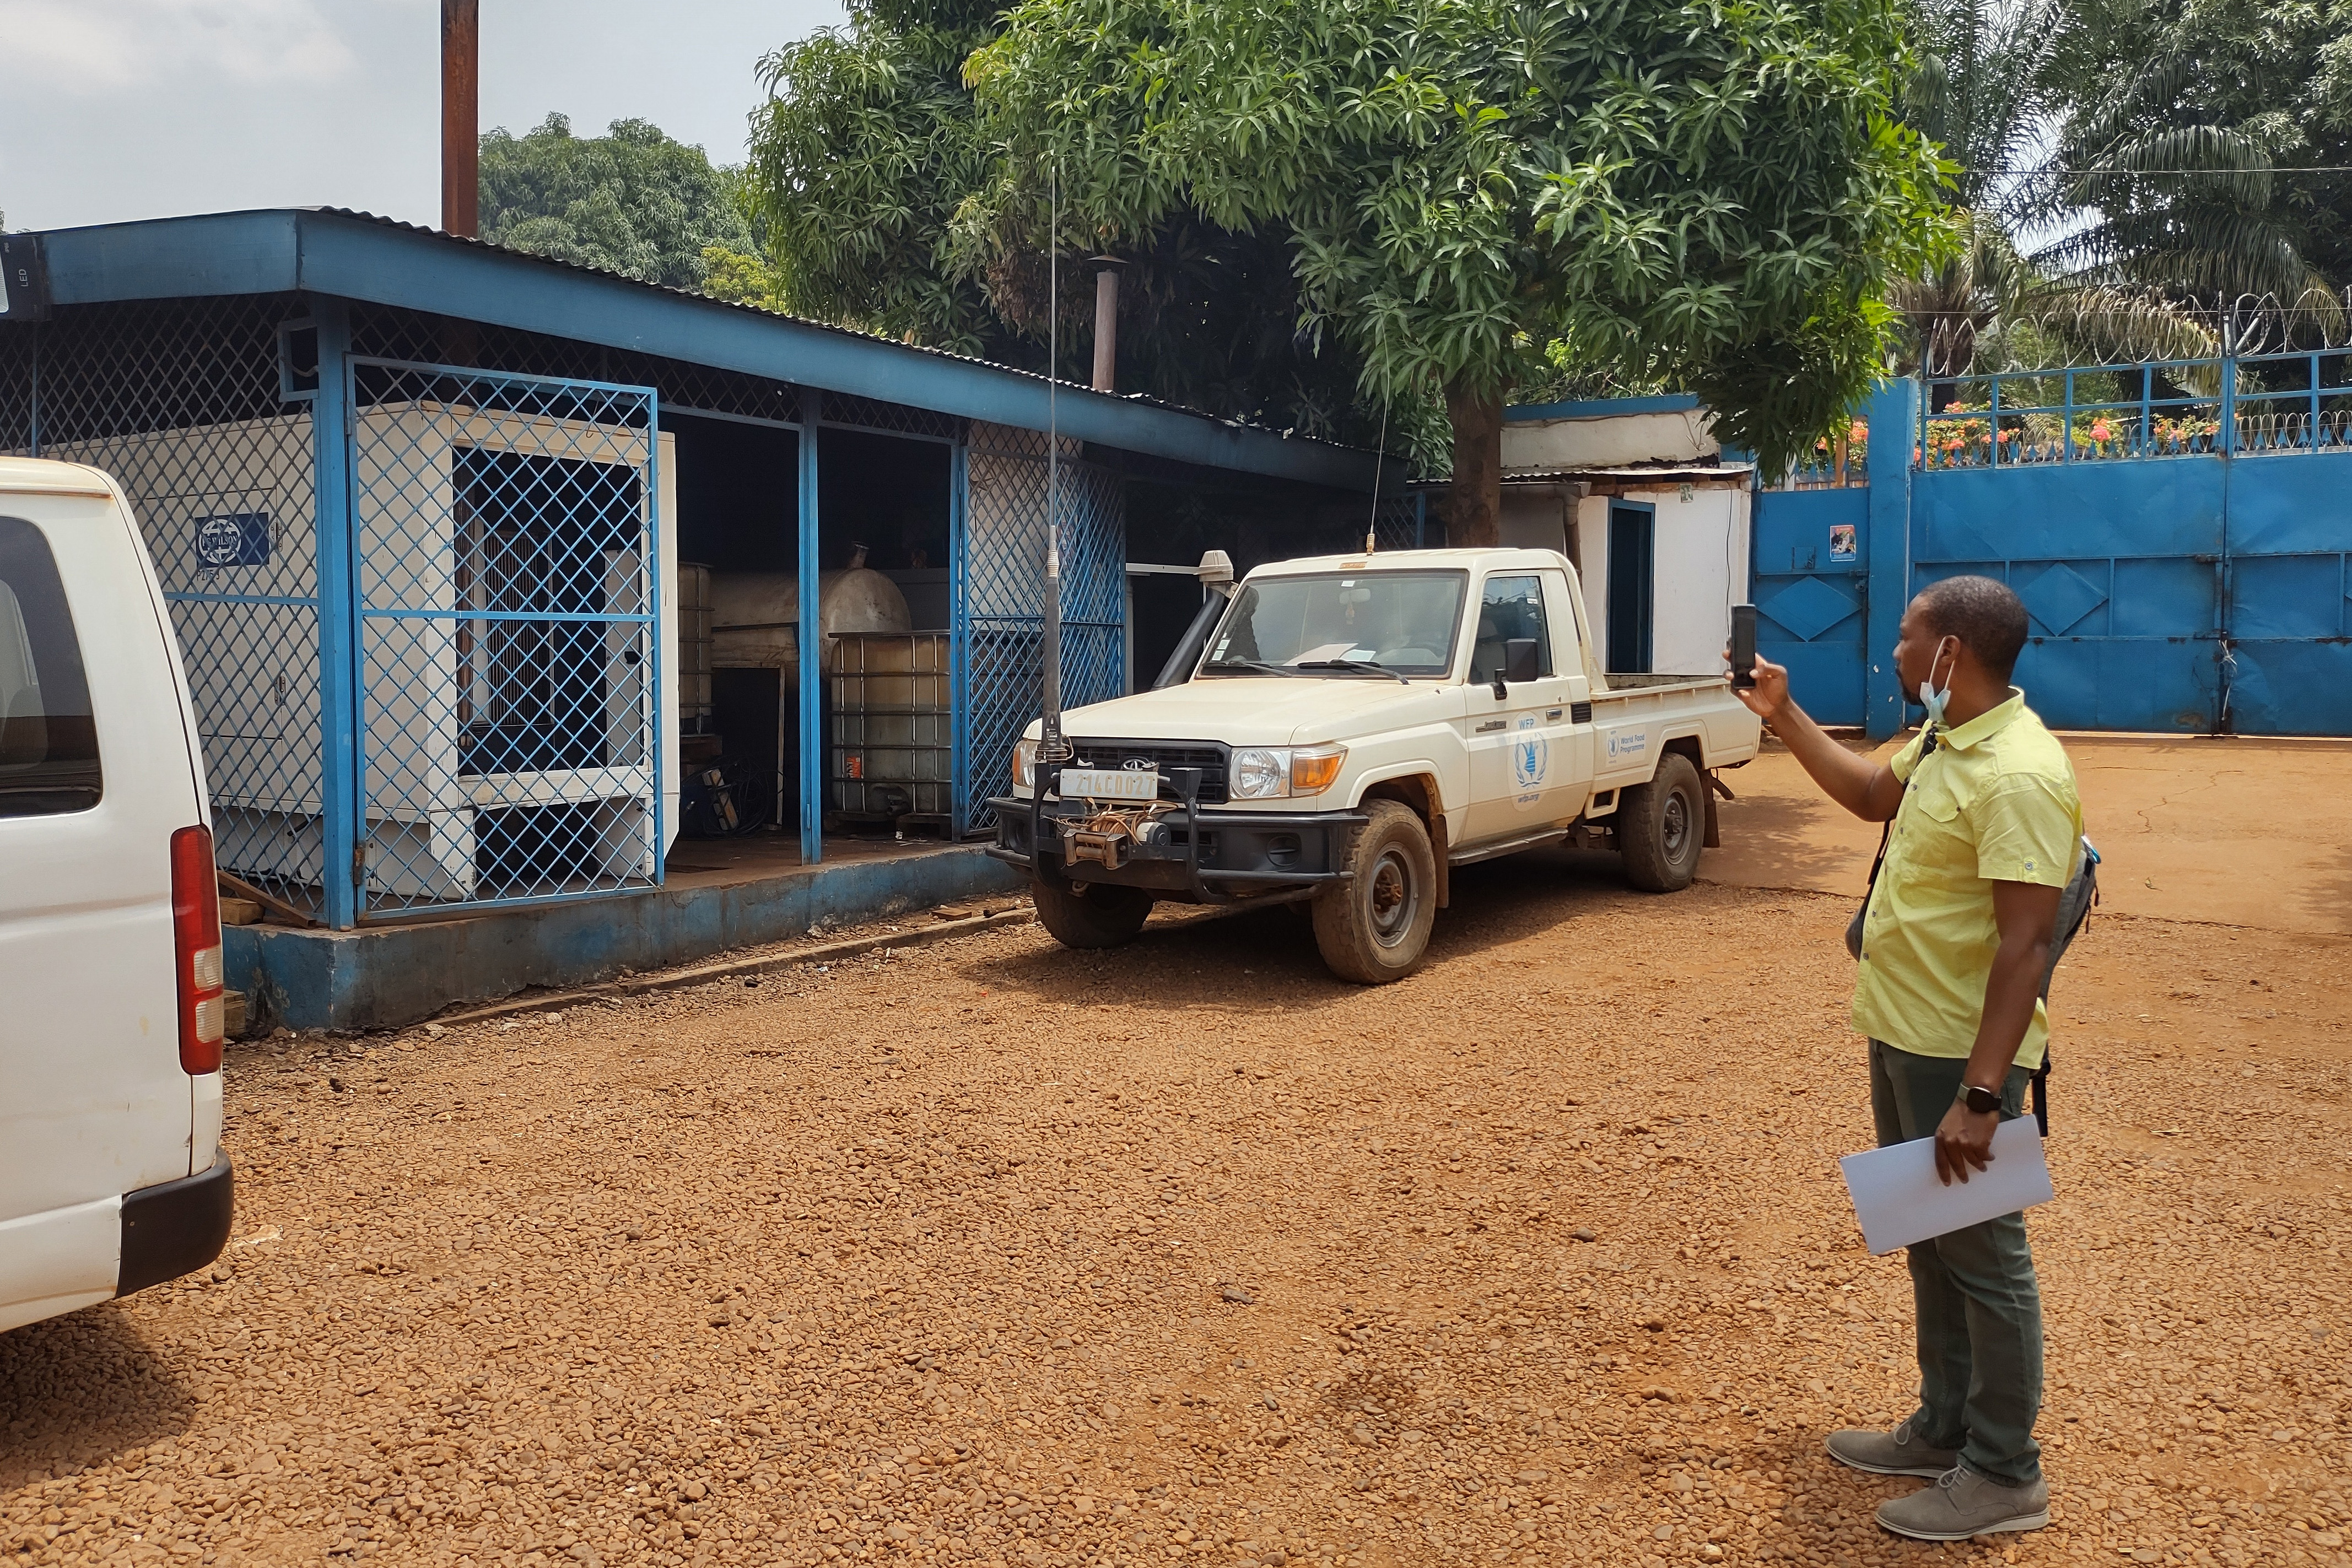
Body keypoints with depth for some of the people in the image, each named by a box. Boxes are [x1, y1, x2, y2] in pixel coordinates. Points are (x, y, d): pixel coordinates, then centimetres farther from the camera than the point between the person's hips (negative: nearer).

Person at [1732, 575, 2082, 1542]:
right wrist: (1783, 717, 21)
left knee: (1982, 1258, 3)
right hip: (1902, 1036, 10)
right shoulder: (1945, 742, 7)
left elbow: (2025, 945, -27)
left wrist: (1979, 1096, -29)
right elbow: (1872, 796, 27)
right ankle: (1944, 1430, 35)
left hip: (1962, 1057, -10)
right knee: (1931, 1245, 19)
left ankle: (2004, 1476, 18)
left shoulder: (2017, 775, -24)